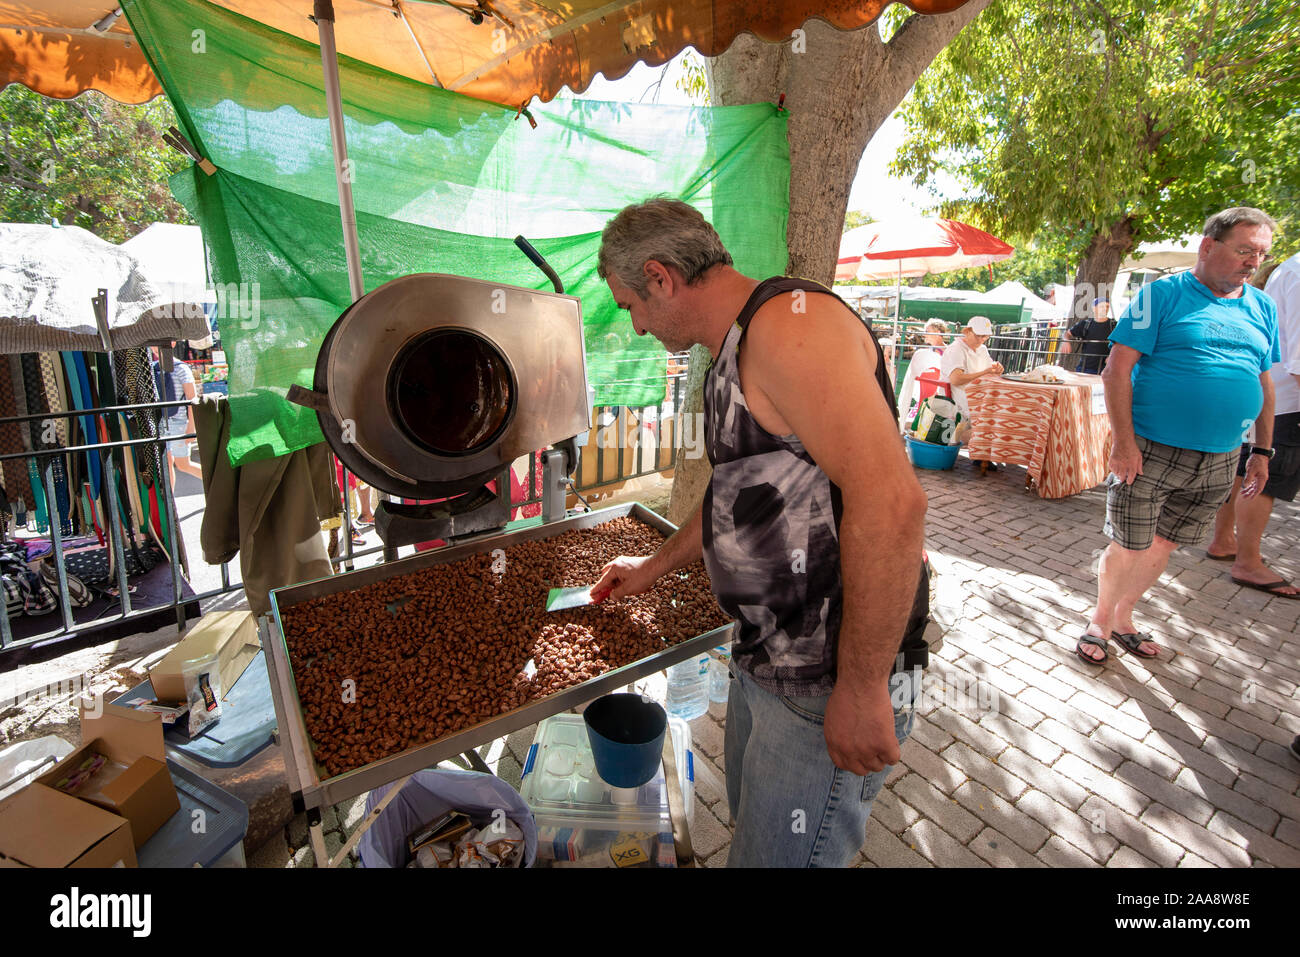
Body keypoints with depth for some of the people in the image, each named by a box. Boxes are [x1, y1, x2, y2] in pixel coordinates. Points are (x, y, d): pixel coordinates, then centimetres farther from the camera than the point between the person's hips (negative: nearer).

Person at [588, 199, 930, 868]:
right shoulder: (734, 355, 12)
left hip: (831, 684, -9)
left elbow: (887, 499, -30)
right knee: (751, 817, 27)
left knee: (778, 854, 10)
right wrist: (652, 568, 31)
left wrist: (861, 688, -25)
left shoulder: (788, 319, -20)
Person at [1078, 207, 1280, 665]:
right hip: (1150, 451, -5)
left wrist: (1263, 451, 14)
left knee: (1162, 546, 14)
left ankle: (1123, 618, 32)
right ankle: (1099, 621, 22)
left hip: (1219, 461, 5)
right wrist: (1123, 439, -19)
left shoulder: (1263, 308, 13)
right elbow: (1117, 368, -12)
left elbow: (1264, 382, 19)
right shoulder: (1164, 294, -5)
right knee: (1129, 548, 0)